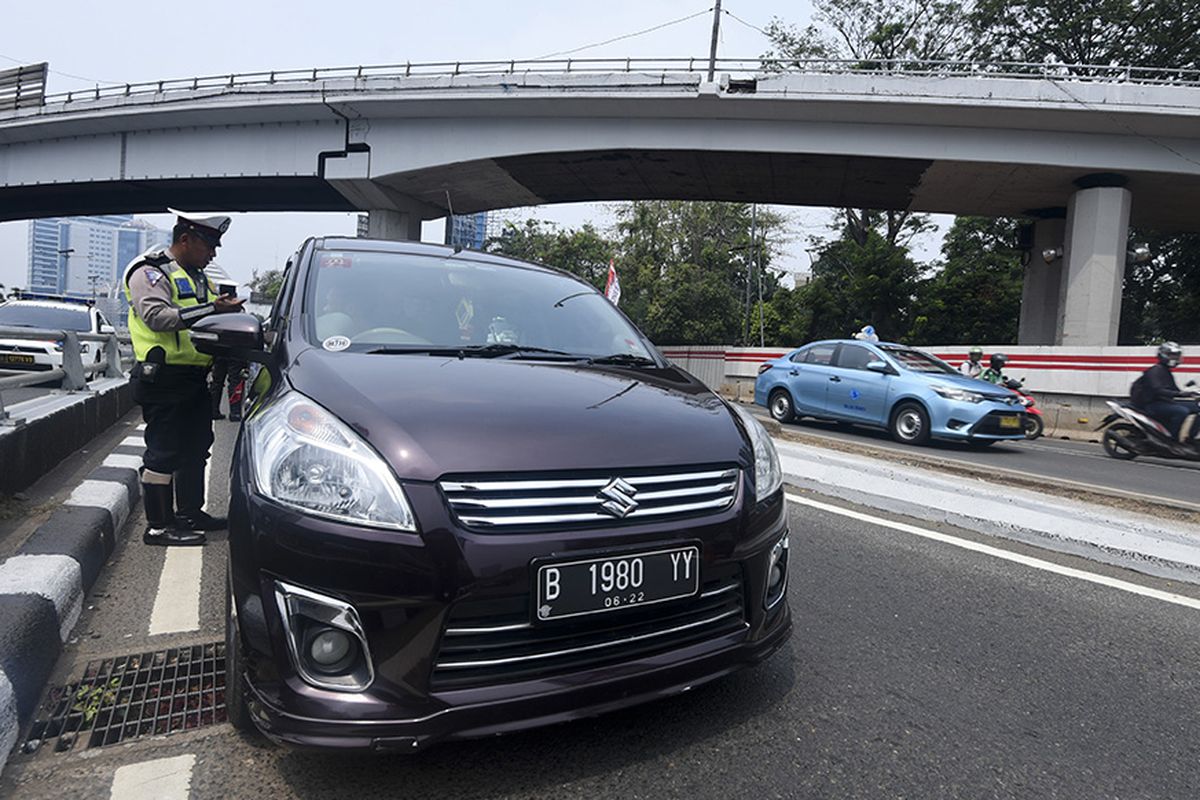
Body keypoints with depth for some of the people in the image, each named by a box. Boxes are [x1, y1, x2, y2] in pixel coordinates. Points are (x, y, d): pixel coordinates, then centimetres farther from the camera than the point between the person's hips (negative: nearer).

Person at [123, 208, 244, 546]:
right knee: (164, 452, -5)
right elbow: (157, 316, -22)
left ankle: (190, 512, 28)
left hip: (195, 377, 9)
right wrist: (212, 309, -26)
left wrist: (227, 308, 8)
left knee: (196, 447, 15)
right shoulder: (150, 271, -7)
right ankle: (159, 525, 2)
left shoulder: (197, 277, 22)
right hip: (164, 378, -9)